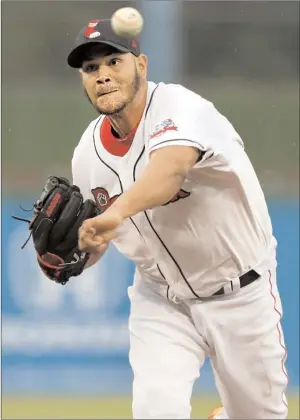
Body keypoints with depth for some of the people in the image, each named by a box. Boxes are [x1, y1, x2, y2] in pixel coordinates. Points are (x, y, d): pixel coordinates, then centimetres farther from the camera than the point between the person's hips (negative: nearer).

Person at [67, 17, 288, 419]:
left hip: (240, 292, -3)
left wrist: (118, 211, -67)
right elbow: (92, 245, 5)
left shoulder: (179, 108, -26)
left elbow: (173, 164, -50)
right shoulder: (89, 153, -7)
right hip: (161, 299, 3)